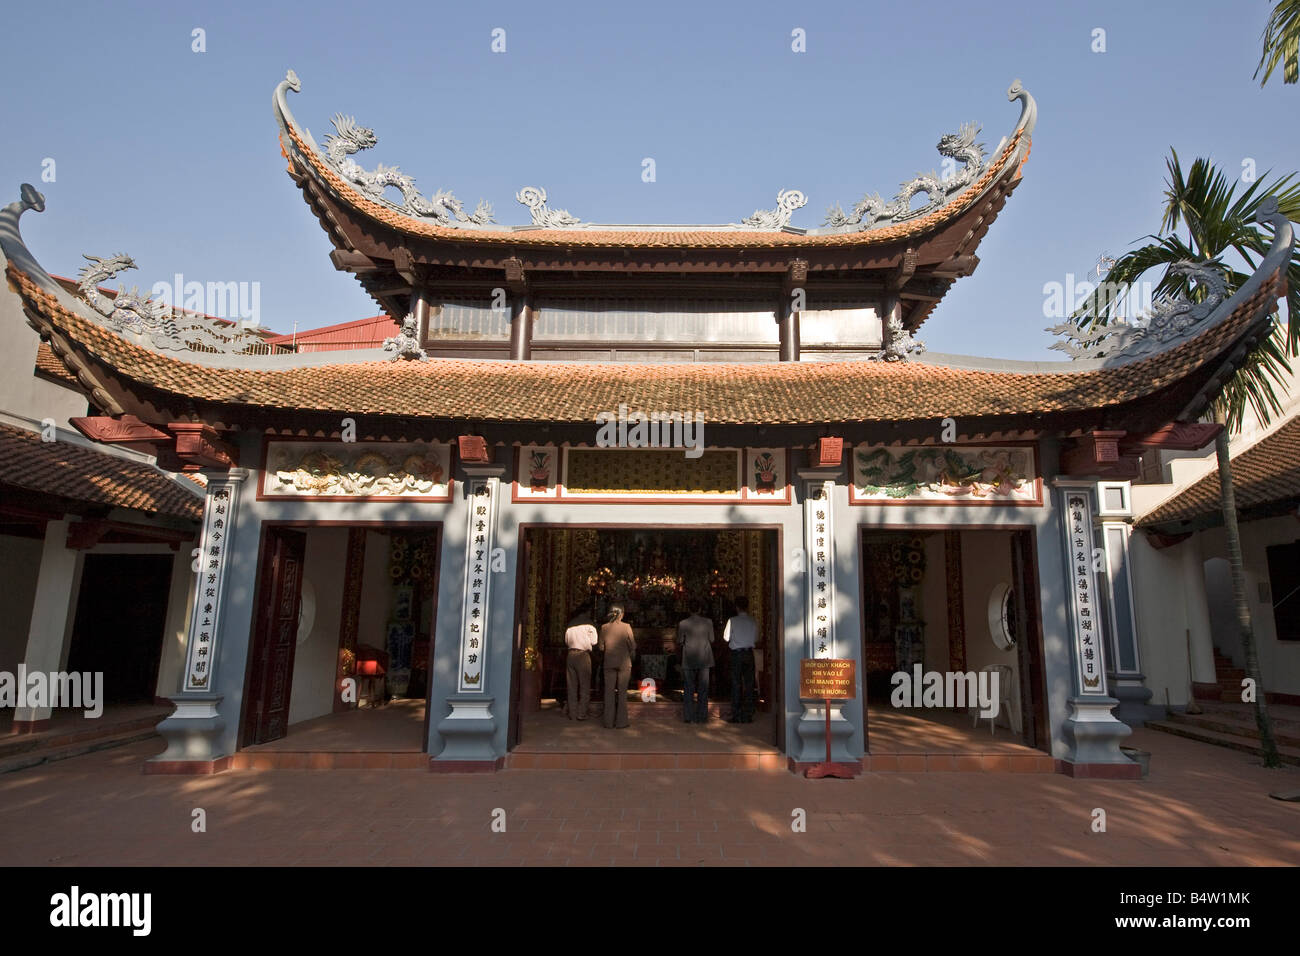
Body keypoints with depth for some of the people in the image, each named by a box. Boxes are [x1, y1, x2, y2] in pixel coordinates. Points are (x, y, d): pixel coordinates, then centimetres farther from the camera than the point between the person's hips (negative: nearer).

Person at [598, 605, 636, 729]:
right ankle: (621, 721, 8)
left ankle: (609, 721, 13)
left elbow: (601, 647, 3)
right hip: (624, 662, -2)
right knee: (622, 692, 6)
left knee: (609, 691, 9)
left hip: (609, 663, 2)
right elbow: (633, 646, -6)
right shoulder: (626, 626, -9)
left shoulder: (604, 627, -2)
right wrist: (632, 657, 13)